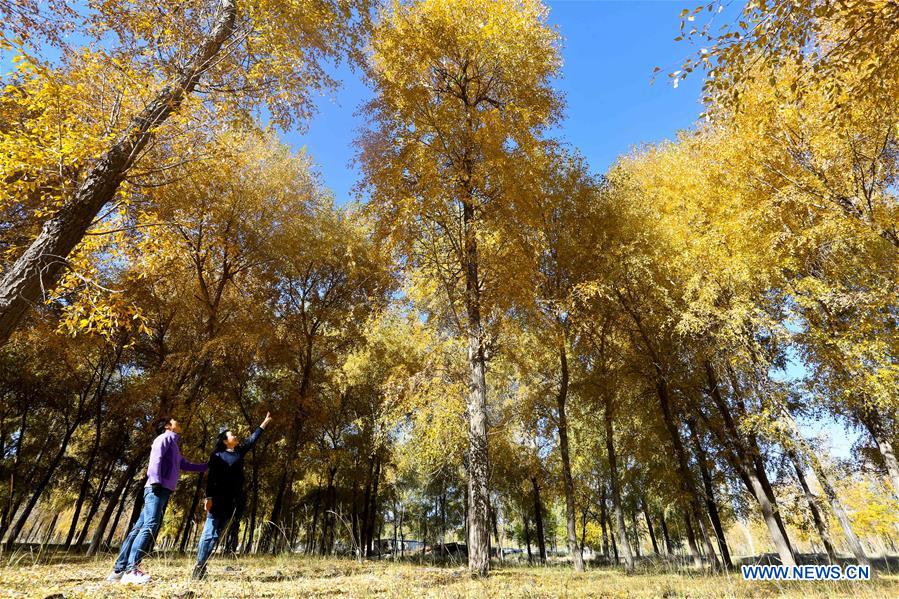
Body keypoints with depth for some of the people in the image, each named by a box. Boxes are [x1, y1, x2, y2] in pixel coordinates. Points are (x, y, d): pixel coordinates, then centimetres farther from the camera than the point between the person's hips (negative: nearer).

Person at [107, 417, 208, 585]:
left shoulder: (174, 446, 30)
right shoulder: (165, 437, 3)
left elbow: (186, 465, 38)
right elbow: (156, 458, -13)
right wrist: (155, 481, -24)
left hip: (163, 490, 9)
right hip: (157, 488, -9)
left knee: (140, 527, 7)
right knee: (150, 526, -17)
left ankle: (119, 569, 8)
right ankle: (131, 570, -22)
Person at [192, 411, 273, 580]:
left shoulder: (239, 452, 14)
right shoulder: (217, 455, 0)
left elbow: (252, 439, 22)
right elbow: (211, 477, -6)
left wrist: (265, 422, 24)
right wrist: (208, 497, -16)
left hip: (233, 501, 5)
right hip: (218, 499, -5)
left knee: (216, 534, 6)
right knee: (209, 533, -6)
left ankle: (203, 566, 11)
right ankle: (199, 565, 0)